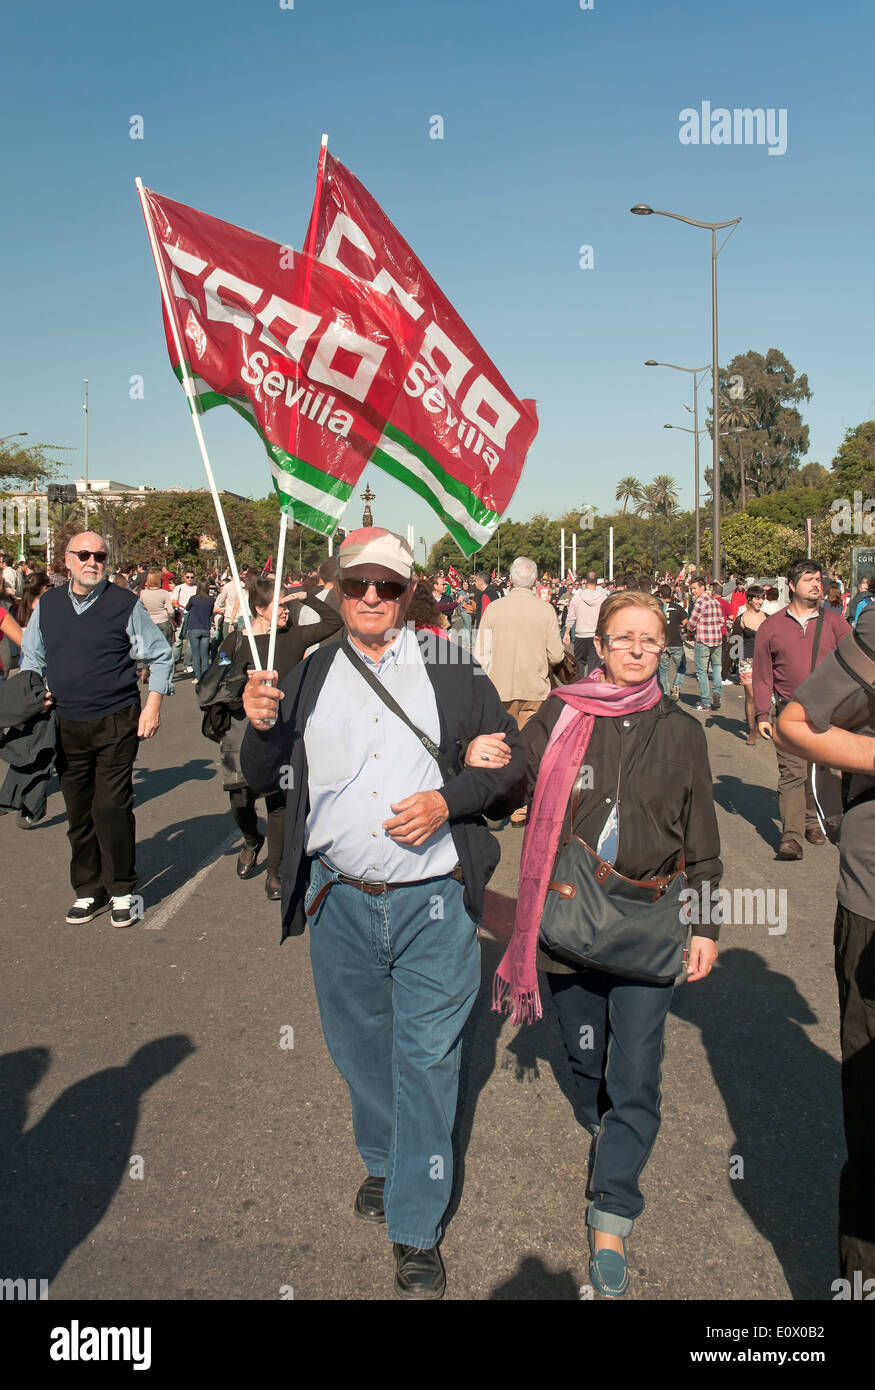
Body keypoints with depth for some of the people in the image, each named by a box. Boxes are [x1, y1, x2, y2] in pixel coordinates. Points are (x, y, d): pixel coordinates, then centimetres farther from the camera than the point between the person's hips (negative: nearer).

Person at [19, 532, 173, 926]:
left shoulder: (125, 604, -3)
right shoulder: (47, 605, 9)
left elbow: (161, 656, 3)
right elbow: (31, 660, 20)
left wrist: (153, 704, -5)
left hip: (117, 723, -4)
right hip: (67, 727, 4)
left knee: (112, 808, -6)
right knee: (77, 812, 9)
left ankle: (122, 892, 10)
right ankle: (88, 891, 23)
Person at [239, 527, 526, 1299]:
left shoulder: (453, 669, -1)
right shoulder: (310, 674, 6)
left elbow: (511, 757, 2)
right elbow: (264, 777, 10)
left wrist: (448, 800, -15)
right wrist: (260, 725, -12)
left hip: (433, 903, -3)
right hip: (340, 901, 3)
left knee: (426, 1058, 5)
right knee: (359, 1046, 20)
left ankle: (417, 1228, 23)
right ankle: (383, 1161, 47)